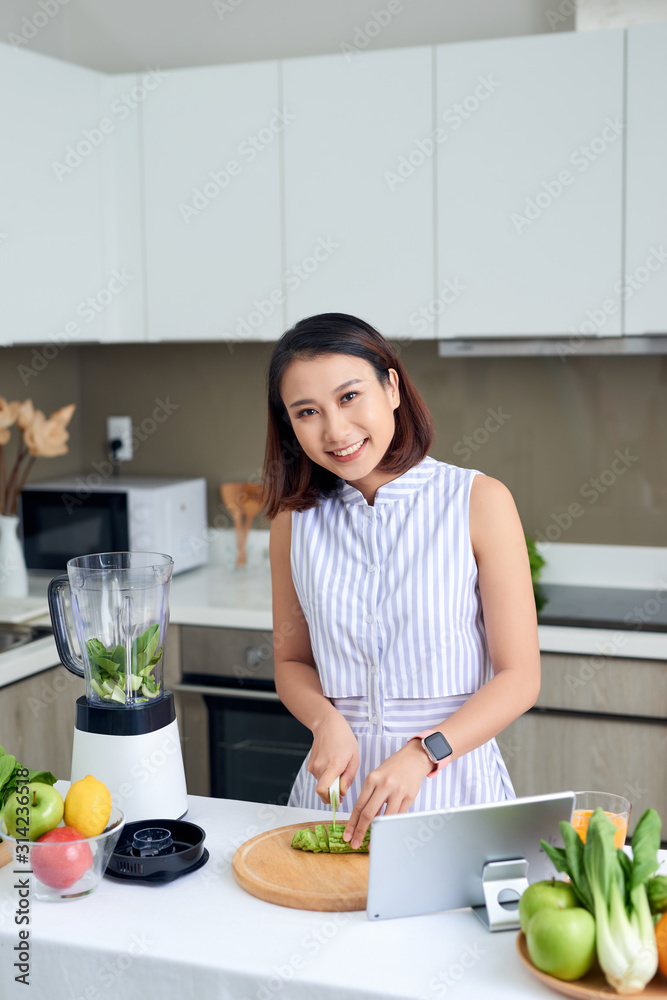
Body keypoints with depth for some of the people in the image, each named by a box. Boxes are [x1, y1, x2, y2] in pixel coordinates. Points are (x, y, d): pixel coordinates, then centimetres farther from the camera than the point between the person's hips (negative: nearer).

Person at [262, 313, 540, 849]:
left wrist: (422, 753, -20)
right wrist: (327, 720, -8)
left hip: (454, 786, -2)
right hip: (339, 781, 3)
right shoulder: (296, 518, 3)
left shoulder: (479, 501, -7)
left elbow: (519, 677, -7)